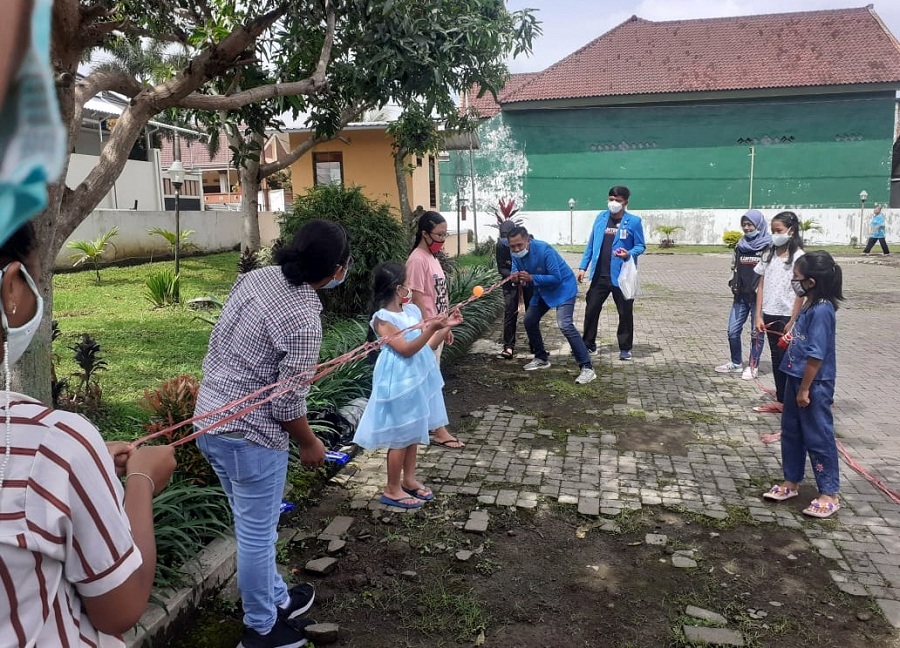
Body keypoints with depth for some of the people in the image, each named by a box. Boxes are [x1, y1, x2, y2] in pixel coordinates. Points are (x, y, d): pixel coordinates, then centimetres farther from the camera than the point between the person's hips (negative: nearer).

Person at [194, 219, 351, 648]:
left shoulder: (256, 276, 0)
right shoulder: (303, 320, -24)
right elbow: (287, 403, -19)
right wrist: (310, 444, -2)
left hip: (209, 420, 9)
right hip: (250, 436, -9)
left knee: (254, 527, 24)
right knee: (257, 534, 12)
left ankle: (276, 597, 44)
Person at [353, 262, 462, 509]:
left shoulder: (412, 310, 7)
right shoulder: (383, 319, -17)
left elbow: (427, 346, 12)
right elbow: (406, 349, -23)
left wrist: (445, 326, 2)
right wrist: (431, 328, -31)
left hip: (418, 376, 8)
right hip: (400, 380, -8)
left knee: (413, 430, 17)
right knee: (400, 436, 1)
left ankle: (409, 479, 32)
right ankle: (392, 490, 14)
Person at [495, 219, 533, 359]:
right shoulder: (501, 246, -16)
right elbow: (501, 267, -13)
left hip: (528, 279, 0)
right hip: (510, 281, 0)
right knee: (510, 311, -9)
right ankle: (508, 346, -6)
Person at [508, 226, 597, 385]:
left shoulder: (543, 250, -30)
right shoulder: (515, 254, -9)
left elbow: (556, 278, -29)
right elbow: (515, 270, 1)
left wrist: (531, 278, -36)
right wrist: (515, 276, -23)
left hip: (563, 288, -8)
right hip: (543, 290, 8)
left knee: (565, 324, -23)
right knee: (529, 320, 11)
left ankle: (587, 367, -21)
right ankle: (542, 358, 30)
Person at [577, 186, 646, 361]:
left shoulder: (634, 221, -6)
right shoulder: (600, 218, 6)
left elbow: (640, 246, -2)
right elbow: (591, 244, 10)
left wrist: (629, 254, -24)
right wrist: (583, 267, 5)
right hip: (599, 275, 3)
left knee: (625, 313, 6)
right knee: (591, 309, 8)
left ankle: (625, 348, 20)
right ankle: (588, 344, 24)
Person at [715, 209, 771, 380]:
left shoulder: (768, 246, -6)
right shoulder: (741, 245, 10)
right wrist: (734, 283, 4)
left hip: (759, 296, -5)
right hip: (741, 295, 5)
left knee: (757, 333, 3)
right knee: (733, 331, 7)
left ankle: (753, 366, 15)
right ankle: (736, 363, 22)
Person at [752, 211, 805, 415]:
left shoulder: (798, 257, -10)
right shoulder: (769, 254, 7)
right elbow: (761, 286, 7)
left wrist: (793, 322, -14)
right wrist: (759, 316, 2)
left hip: (787, 317, -5)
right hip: (770, 315, 5)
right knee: (777, 359, 12)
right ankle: (781, 401, 21)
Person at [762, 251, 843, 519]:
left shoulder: (821, 310, -22)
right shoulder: (809, 306, 7)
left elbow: (816, 355, -23)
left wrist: (805, 389, -19)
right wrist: (798, 385, 17)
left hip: (814, 384, -10)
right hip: (797, 379, 10)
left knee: (818, 438, 2)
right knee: (791, 432, 18)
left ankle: (829, 495, 16)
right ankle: (791, 482, 32)